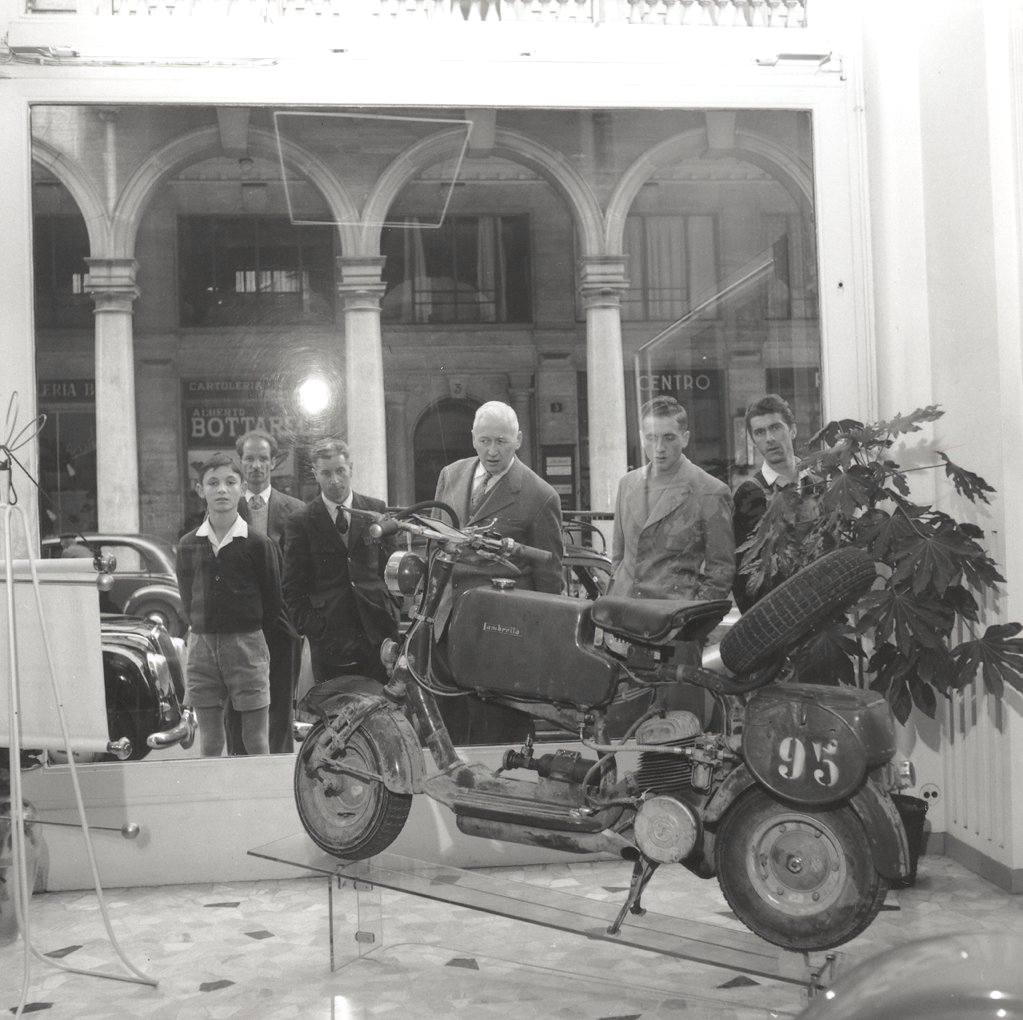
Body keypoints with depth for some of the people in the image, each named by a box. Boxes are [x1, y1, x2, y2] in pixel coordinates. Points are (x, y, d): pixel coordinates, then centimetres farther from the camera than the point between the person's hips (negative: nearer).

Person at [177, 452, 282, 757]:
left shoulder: (257, 544, -3)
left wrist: (247, 632, 4)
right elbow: (186, 598, 15)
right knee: (209, 740, 7)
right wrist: (203, 629, 7)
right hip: (201, 645, 3)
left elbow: (272, 599, 2)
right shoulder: (188, 545, 6)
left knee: (255, 740, -1)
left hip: (247, 643, -3)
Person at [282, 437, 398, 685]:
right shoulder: (300, 522, 3)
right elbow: (292, 587, 3)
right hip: (328, 635, -1)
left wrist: (392, 613, 5)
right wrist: (310, 626, -7)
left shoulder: (376, 510, 9)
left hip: (377, 629, 1)